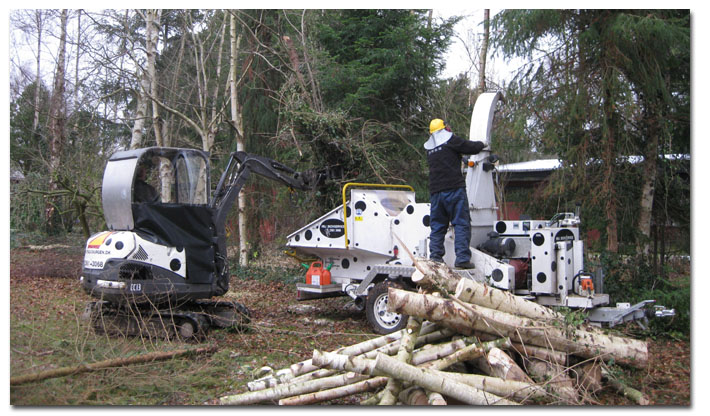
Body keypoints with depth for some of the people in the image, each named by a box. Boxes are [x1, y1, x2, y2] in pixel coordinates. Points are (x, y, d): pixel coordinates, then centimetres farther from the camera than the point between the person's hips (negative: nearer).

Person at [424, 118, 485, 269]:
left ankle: (435, 257, 4)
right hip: (454, 188, -6)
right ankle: (462, 258, -12)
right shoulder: (450, 140, 1)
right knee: (462, 224, -5)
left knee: (437, 226, 10)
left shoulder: (429, 148, 18)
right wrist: (481, 144, 20)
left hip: (436, 191, 6)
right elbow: (472, 147, 1)